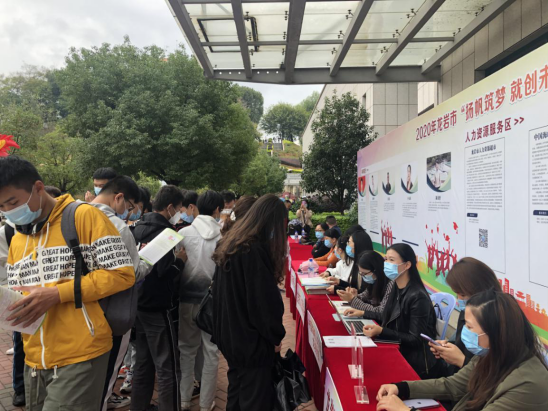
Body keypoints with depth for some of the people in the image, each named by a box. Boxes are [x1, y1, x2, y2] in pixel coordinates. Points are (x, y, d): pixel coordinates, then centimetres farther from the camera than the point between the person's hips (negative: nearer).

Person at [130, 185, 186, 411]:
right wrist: (180, 260, -8)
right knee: (168, 369, 1)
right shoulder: (163, 232, -19)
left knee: (143, 364, 19)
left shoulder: (138, 228, 7)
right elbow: (166, 274, -25)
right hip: (159, 309, -9)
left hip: (139, 305, 9)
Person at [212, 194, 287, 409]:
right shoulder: (255, 251, -23)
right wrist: (275, 336, -7)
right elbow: (263, 301, -23)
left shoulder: (231, 244, 5)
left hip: (230, 336, 9)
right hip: (251, 341, -9)